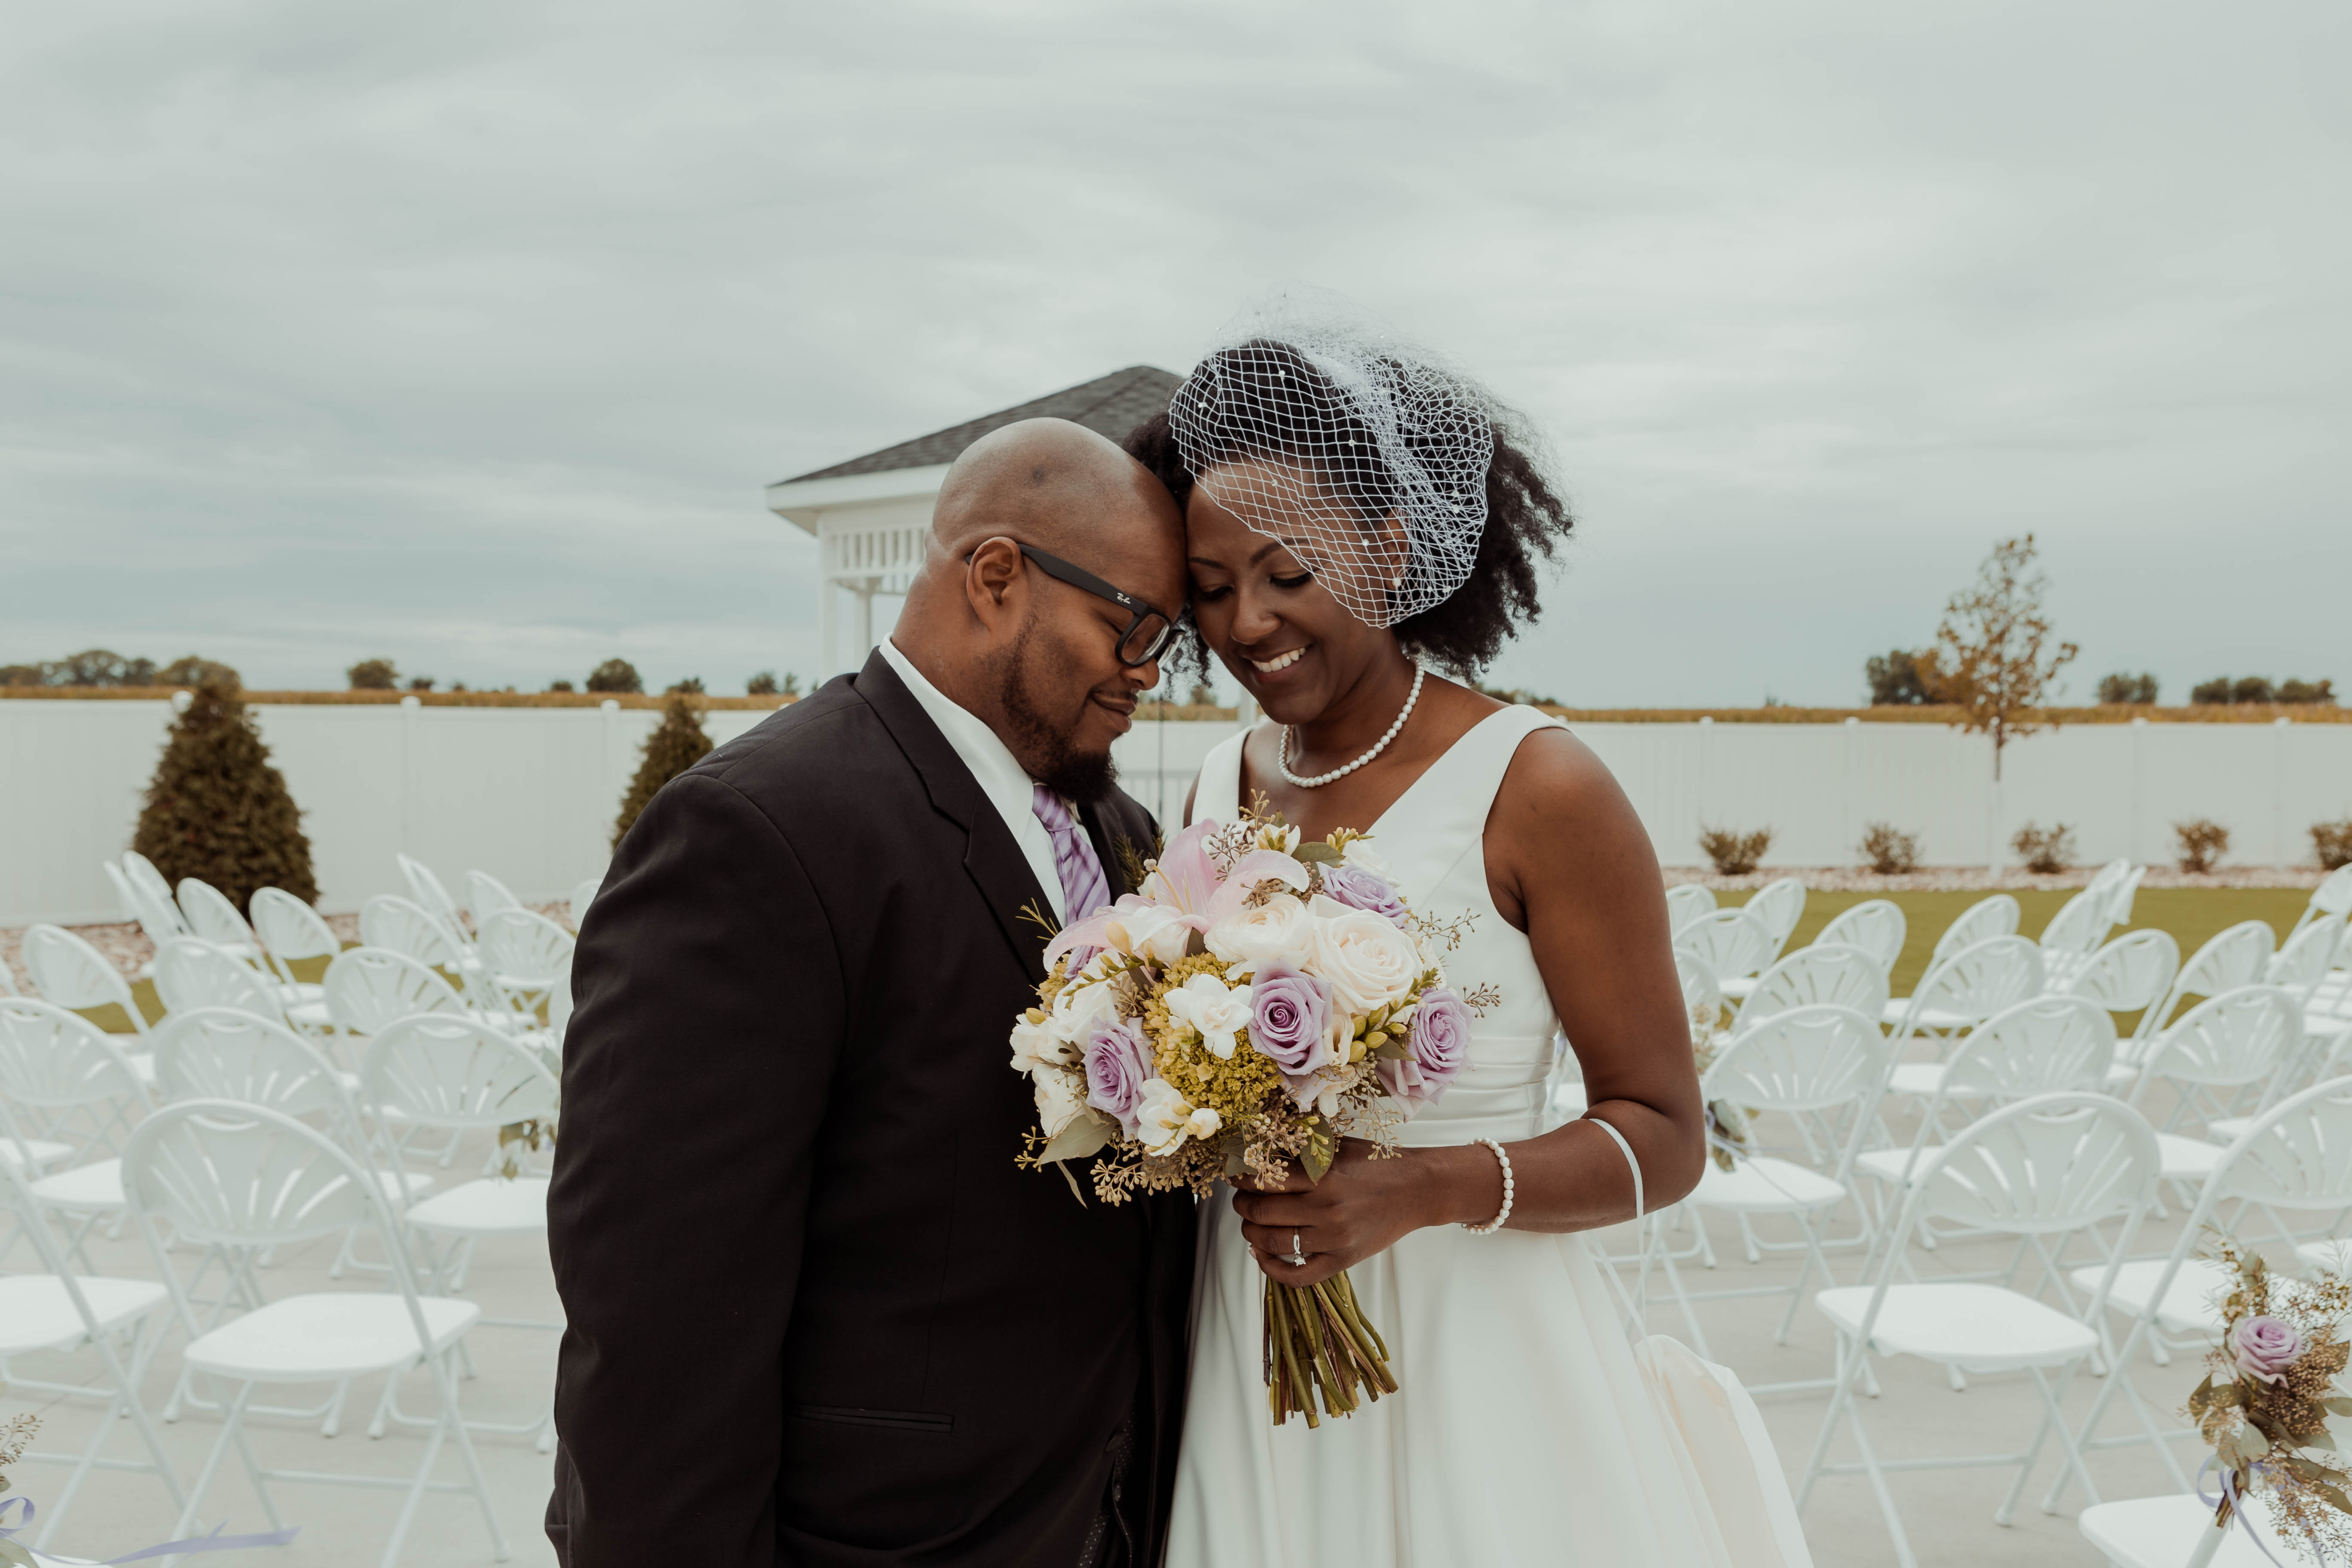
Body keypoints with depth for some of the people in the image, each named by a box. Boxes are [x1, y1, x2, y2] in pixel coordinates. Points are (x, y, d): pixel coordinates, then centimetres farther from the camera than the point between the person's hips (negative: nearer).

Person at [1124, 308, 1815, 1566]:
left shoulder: (1533, 789, -13)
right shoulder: (1218, 790, 3)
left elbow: (1662, 1135, -10)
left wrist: (1427, 1190, -23)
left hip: (1474, 1368, -4)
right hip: (1246, 1367, 5)